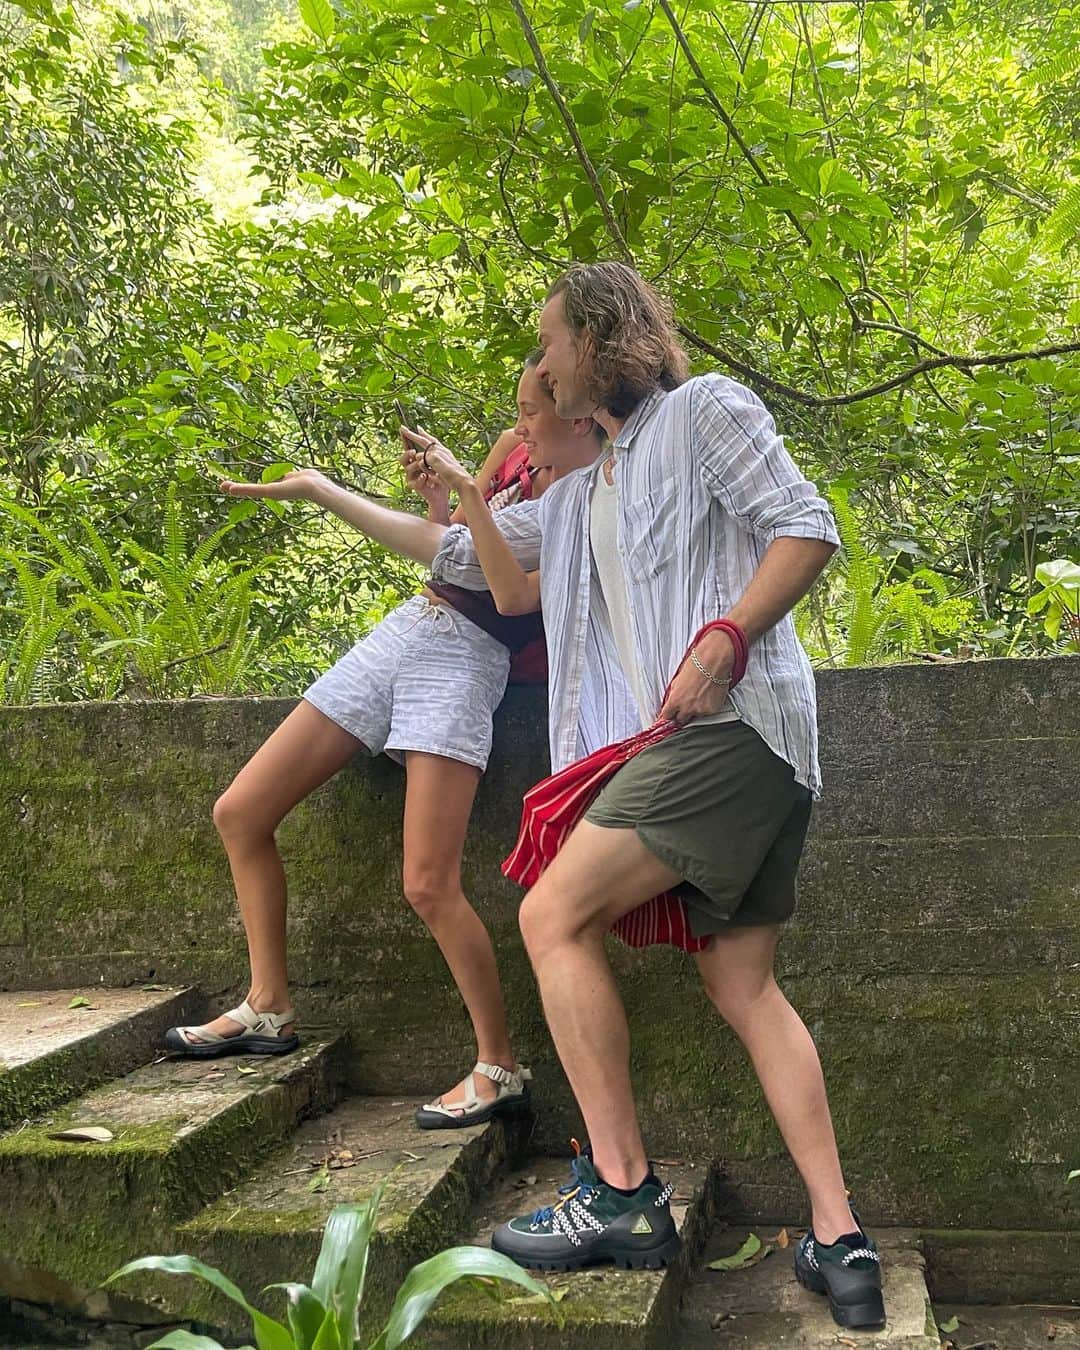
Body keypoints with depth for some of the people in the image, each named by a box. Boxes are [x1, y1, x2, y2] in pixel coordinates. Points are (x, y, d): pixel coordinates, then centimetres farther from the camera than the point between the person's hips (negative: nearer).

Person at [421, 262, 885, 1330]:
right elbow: (513, 591, 30)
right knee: (742, 985, 3)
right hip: (696, 744, 9)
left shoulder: (703, 408, 3)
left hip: (731, 721, -9)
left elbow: (808, 528, -8)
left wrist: (723, 642, -20)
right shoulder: (587, 489, 27)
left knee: (555, 913, -13)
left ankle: (621, 1191, -9)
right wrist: (465, 491, 25)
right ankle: (840, 1242, 4)